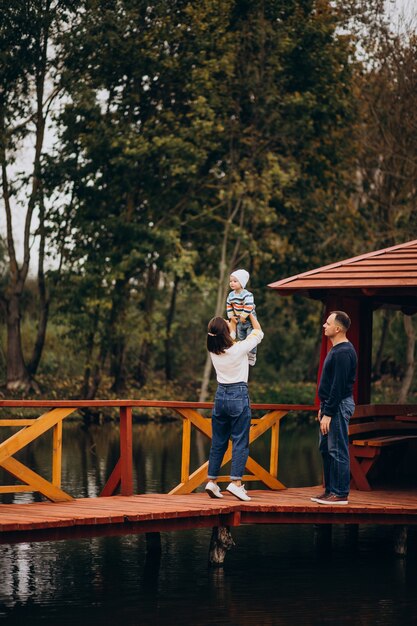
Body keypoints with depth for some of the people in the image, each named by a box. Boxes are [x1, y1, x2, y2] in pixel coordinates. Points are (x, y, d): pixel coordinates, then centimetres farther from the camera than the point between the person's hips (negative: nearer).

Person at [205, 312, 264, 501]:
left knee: (218, 441, 11)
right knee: (240, 441, -3)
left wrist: (234, 319, 36)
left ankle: (212, 481, 10)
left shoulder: (214, 350, -1)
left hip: (221, 395, 5)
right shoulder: (239, 348, -15)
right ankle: (235, 482, -11)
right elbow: (258, 332, 3)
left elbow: (228, 337, 24)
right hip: (238, 395, -5)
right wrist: (250, 315, 19)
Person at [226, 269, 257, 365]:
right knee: (241, 339, 17)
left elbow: (249, 307, -34)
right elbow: (229, 306, 10)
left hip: (249, 320, -7)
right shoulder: (231, 295, -2)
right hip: (239, 321, 7)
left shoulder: (247, 295, -27)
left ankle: (252, 356, 8)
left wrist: (243, 316, -28)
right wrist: (231, 316, 4)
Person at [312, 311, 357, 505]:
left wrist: (328, 414, -21)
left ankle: (340, 494, -3)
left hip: (339, 406, -11)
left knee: (337, 451, -7)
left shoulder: (343, 353, -18)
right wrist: (323, 408, 22)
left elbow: (338, 386, -21)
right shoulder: (336, 350, 15)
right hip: (331, 404, 11)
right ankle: (330, 490, 20)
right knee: (326, 448, 13)